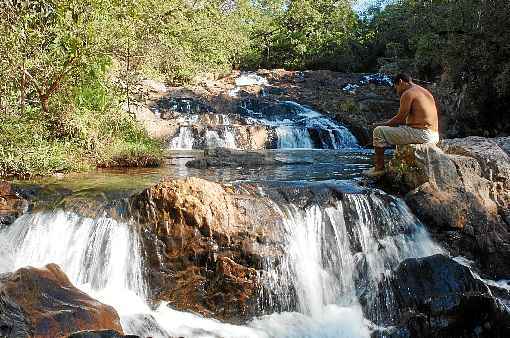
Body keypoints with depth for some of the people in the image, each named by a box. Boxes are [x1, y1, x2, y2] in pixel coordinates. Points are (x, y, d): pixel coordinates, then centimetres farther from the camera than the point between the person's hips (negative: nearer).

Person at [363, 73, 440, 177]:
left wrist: (383, 124, 5)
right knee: (399, 128, 35)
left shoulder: (408, 93, -8)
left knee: (379, 131, -4)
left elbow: (400, 118, -10)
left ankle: (379, 168, 1)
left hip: (421, 134, -10)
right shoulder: (424, 91, 22)